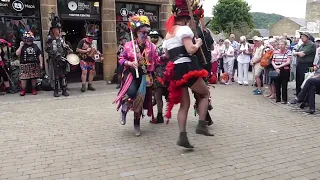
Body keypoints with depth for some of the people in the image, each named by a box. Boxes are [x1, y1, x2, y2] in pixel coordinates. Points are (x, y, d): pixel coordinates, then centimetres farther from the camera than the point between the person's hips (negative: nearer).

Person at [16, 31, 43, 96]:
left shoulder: (35, 46, 11)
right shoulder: (22, 46, 4)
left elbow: (39, 55, 12)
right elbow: (17, 53, -8)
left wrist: (41, 63, 5)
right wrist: (21, 46, -12)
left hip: (34, 64, 2)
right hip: (24, 65, -2)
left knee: (34, 78, 6)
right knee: (23, 78, -3)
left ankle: (34, 89, 18)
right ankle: (23, 90, 7)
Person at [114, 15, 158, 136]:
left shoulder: (151, 46, 1)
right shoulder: (129, 45, -3)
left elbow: (156, 60, 2)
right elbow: (121, 59, 3)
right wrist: (129, 63, -16)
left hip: (145, 75, 2)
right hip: (131, 73, -2)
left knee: (140, 100, 7)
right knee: (132, 93, -30)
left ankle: (137, 124, 26)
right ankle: (124, 108, 6)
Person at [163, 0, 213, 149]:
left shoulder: (168, 34, 22)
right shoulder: (184, 29, -5)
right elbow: (191, 50, -17)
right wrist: (198, 43, 2)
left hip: (175, 70, 8)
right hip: (186, 68, -8)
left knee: (184, 104, 10)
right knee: (205, 93, 11)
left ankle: (182, 136, 2)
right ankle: (201, 124, -3)